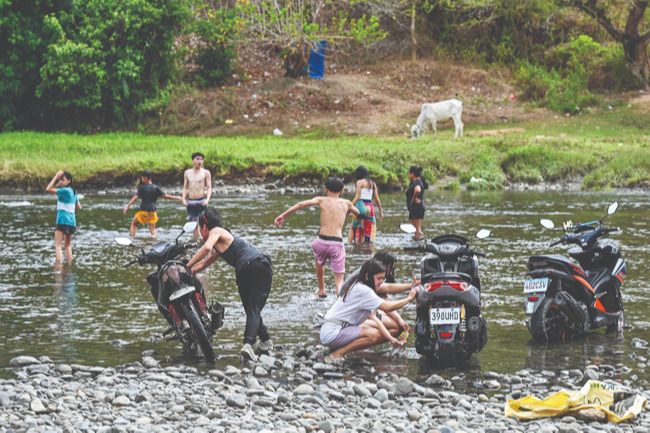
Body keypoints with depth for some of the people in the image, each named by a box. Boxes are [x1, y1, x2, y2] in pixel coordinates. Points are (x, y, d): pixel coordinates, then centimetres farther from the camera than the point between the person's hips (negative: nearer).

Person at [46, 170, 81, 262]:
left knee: (58, 245, -10)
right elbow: (79, 207, 19)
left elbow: (48, 189, -16)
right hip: (72, 220, 8)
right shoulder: (74, 192, 13)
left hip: (63, 220, -8)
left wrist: (56, 176, -13)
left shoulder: (65, 191, -12)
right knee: (68, 244, 20)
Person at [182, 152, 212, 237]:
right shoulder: (187, 172, 12)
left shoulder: (206, 173, 1)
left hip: (201, 201, -4)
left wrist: (207, 199, -18)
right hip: (190, 202, 4)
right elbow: (185, 187, 16)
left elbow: (209, 188, -2)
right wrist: (183, 199, 0)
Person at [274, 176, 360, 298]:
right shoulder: (346, 203, 14)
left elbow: (301, 204, -4)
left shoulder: (322, 200, 9)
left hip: (322, 241, 0)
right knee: (339, 281, 3)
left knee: (319, 261, 37)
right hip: (337, 244, 0)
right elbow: (357, 212, 36)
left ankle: (321, 291, 47)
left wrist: (283, 216, -1)